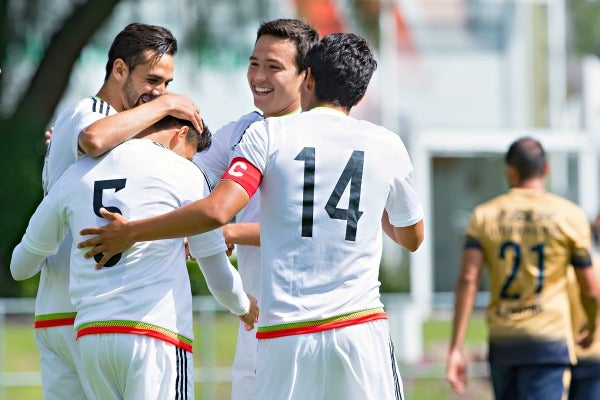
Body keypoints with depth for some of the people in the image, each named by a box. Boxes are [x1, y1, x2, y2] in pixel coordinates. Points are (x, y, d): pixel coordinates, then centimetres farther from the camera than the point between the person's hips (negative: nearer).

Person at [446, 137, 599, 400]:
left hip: (501, 341, 3)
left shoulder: (484, 215, 6)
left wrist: (455, 349, -7)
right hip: (549, 340, -3)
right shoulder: (570, 215, 1)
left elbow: (468, 280, -5)